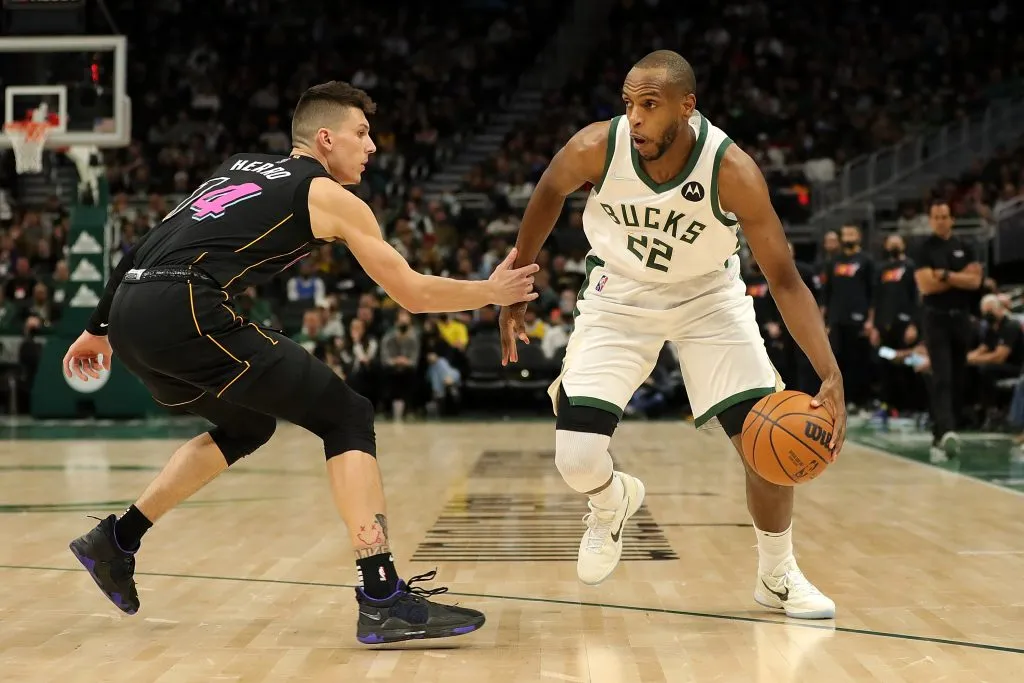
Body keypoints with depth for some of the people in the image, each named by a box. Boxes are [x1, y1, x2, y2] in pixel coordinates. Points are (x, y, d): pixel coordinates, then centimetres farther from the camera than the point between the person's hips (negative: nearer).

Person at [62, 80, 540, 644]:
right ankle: (383, 599, -10)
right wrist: (491, 293, 26)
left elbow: (154, 246, 28)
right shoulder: (330, 196, 9)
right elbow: (413, 293, 11)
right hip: (182, 309, -8)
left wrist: (99, 328, 33)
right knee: (347, 417, -1)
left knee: (246, 427, 29)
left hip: (129, 309, 8)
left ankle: (116, 540, 31)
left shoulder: (240, 166, 29)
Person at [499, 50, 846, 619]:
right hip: (620, 298, 1)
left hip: (707, 296, 0)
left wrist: (831, 375, -37)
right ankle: (614, 502, 27)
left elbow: (785, 280, -26)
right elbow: (550, 192, -2)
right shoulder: (597, 147, -26)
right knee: (576, 459, -12)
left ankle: (778, 577, 17)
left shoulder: (733, 170, -30)